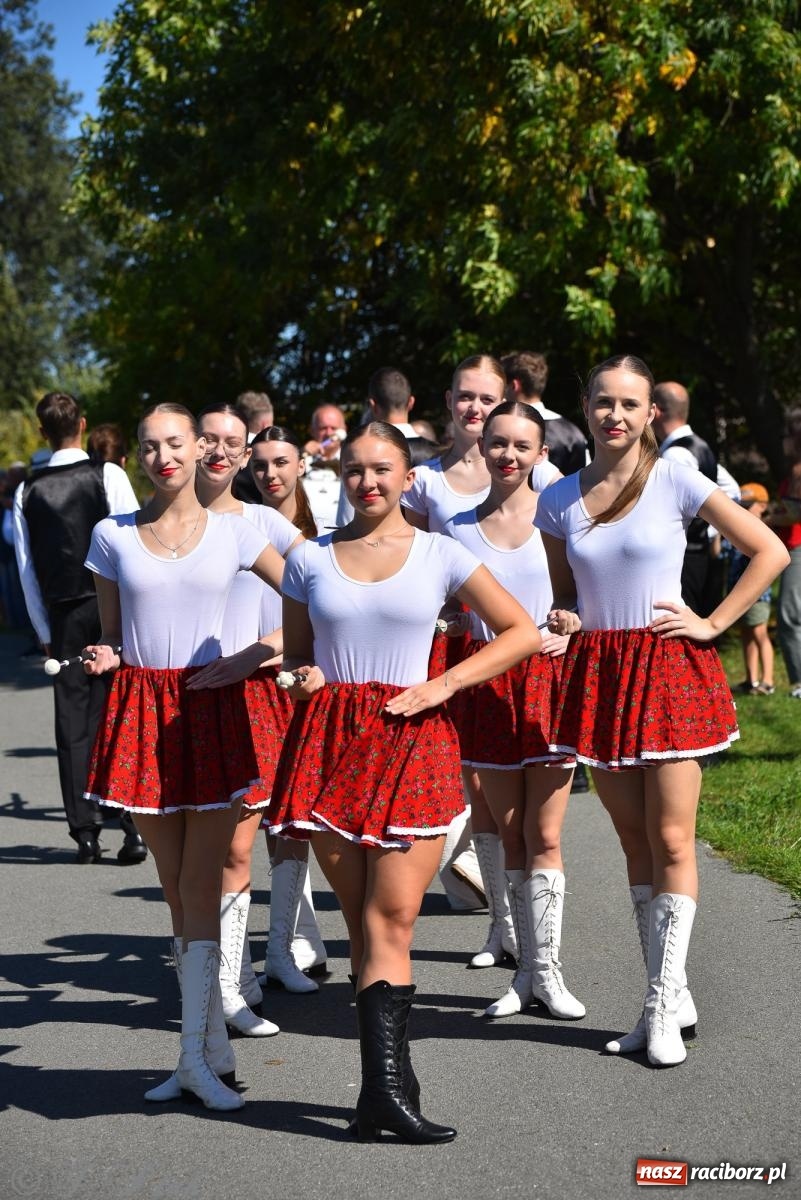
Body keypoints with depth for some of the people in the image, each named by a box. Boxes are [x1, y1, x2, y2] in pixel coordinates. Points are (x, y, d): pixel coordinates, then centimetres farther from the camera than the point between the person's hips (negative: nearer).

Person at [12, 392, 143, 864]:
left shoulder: (27, 493, 6)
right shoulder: (108, 475, -4)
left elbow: (27, 569, 8)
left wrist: (45, 632, 14)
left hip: (63, 616, 2)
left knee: (73, 723, 7)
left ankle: (85, 833, 6)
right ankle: (134, 830, -6)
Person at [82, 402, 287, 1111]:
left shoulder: (232, 532, 3)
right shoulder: (113, 536, 6)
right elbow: (112, 634, 10)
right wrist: (105, 657, -10)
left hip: (211, 708, -2)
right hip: (140, 711, 2)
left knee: (200, 886, -6)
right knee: (177, 891, 5)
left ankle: (195, 1056, -4)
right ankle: (216, 1047, 13)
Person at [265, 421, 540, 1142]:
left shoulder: (440, 556, 6)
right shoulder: (310, 560, 11)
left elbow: (522, 632, 7)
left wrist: (444, 684, -3)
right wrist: (302, 675, -2)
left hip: (411, 737, -2)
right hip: (330, 741, 2)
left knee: (392, 918, -10)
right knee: (365, 921, 0)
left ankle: (383, 1088, -11)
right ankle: (391, 1081, 2)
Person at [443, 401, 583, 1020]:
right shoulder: (459, 526, 6)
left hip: (547, 677, -2)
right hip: (487, 684, 2)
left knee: (544, 836, -2)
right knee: (509, 831, 7)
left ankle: (545, 970, 8)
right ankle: (526, 971, 15)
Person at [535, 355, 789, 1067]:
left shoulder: (675, 481, -5)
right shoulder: (560, 499, 6)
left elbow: (770, 552, -2)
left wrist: (713, 623, -6)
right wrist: (563, 618, -2)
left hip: (667, 668, -4)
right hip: (597, 674, 4)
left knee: (671, 841, -4)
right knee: (634, 842, 8)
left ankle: (663, 1008, 4)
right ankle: (673, 996, 18)